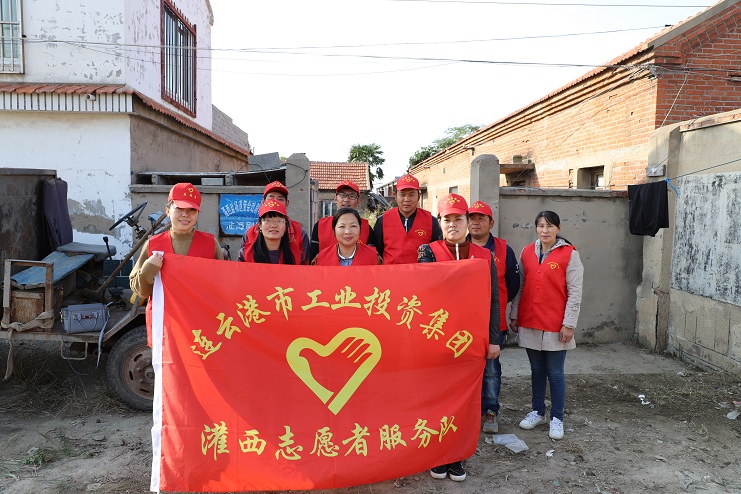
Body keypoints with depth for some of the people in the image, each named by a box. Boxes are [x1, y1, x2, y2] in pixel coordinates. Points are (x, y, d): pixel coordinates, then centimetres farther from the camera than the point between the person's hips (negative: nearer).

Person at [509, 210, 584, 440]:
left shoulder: (569, 254, -6)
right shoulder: (527, 252, 6)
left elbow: (575, 292, -7)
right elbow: (520, 287, 11)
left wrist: (568, 324, -10)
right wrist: (514, 316, 10)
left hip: (555, 326, -4)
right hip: (529, 324, 4)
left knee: (555, 373, 4)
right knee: (537, 370, 15)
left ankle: (557, 418, 19)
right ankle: (537, 412, 30)